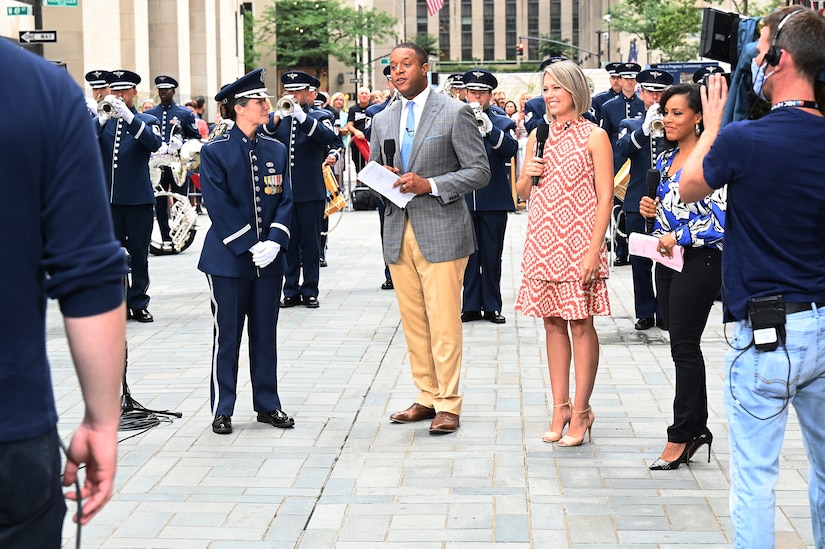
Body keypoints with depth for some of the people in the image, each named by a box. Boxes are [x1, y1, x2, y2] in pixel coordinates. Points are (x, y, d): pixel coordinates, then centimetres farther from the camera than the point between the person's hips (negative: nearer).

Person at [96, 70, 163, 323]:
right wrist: (103, 118, -24)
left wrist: (127, 115, -26)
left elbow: (155, 143, -15)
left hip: (138, 199, -1)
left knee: (139, 254, 4)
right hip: (108, 198, 1)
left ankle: (138, 303, 12)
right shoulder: (102, 122, 11)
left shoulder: (147, 121, 7)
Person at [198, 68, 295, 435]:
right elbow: (219, 207, -13)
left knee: (265, 333, 11)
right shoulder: (215, 151, -7)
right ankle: (222, 410, 12)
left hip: (269, 258, 4)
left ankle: (267, 405, 21)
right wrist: (251, 246, -17)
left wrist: (274, 241, -11)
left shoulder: (276, 150, 8)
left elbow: (285, 199, 5)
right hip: (228, 258, -4)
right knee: (227, 334, 3)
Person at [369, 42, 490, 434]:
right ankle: (427, 397, 17)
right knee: (413, 323, 8)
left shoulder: (455, 114, -2)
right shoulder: (382, 120, 15)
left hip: (441, 232, -5)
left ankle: (448, 405, 0)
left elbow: (479, 171, -5)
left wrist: (430, 185, -16)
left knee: (444, 323, -6)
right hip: (398, 233, 5)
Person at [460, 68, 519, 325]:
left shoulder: (502, 123, 7)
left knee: (492, 256, 3)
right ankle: (471, 306, 10)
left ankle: (492, 306, 11)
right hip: (464, 198, 1)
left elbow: (511, 149, -13)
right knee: (468, 255, 3)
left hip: (494, 200, -1)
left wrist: (489, 129, -27)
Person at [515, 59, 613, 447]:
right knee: (553, 324, 8)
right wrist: (527, 175, -4)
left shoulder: (594, 136, -3)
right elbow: (523, 194, 19)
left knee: (581, 325, -2)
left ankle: (581, 411, 5)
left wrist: (593, 250, -15)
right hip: (542, 241, 5)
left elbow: (605, 197, -8)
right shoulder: (539, 135, 12)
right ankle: (560, 408, 14)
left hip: (577, 242, -5)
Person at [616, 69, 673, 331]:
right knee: (640, 260, 3)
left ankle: (665, 313, 9)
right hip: (638, 201, 1)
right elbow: (624, 149, -10)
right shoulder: (630, 125, 11)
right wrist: (646, 128, -25)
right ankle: (645, 313, 11)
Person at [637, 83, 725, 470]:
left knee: (684, 347, -3)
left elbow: (723, 219, -19)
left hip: (699, 261, -8)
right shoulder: (666, 160, 12)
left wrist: (679, 237, -18)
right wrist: (652, 210, 3)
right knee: (681, 346, 11)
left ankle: (681, 436, 6)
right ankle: (697, 428, 21)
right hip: (668, 261, 8)